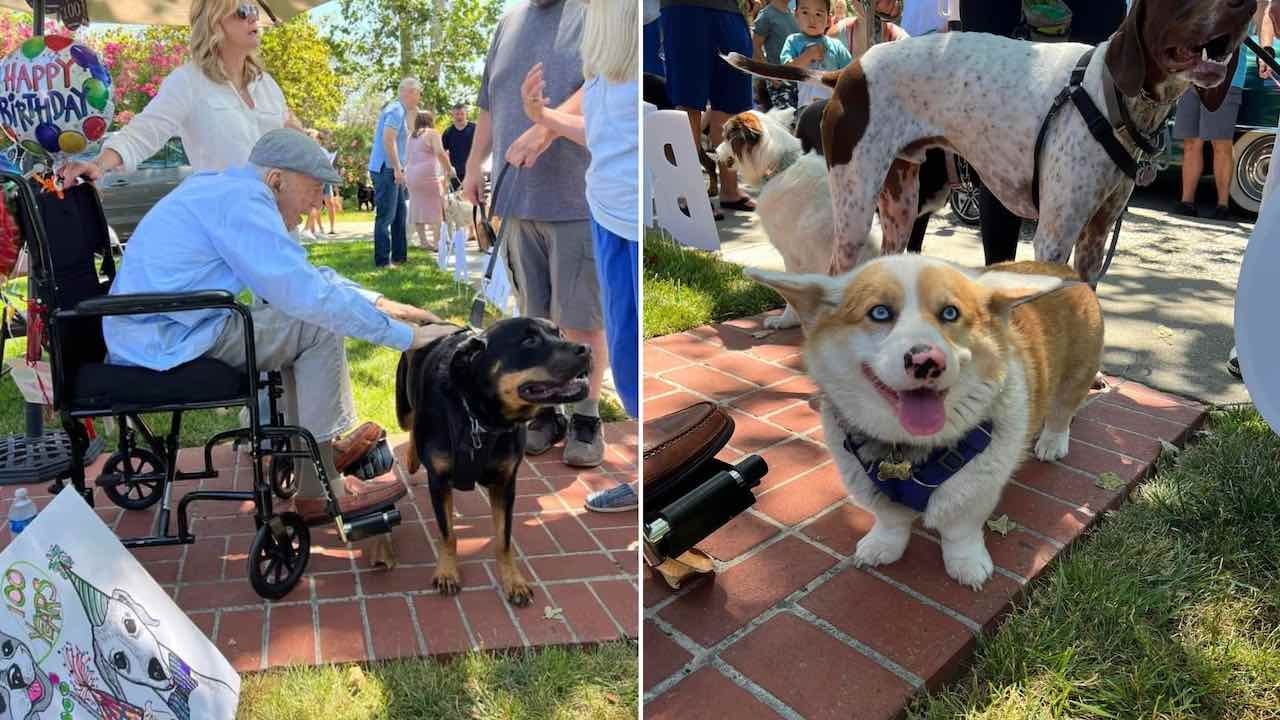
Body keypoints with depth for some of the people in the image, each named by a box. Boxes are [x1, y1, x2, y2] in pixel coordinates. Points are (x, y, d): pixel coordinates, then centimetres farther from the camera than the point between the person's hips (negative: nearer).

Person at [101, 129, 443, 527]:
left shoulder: (226, 188, 13)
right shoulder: (241, 200, -18)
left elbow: (300, 272, 18)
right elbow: (308, 293, -26)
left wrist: (378, 302, 10)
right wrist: (405, 335, -19)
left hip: (153, 331, 10)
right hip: (167, 341, -10)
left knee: (303, 319, 14)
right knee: (320, 328, -10)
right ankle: (322, 490, -5)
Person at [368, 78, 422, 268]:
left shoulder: (400, 110, 18)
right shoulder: (396, 110, -13)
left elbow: (405, 135, 29)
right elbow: (388, 139, -23)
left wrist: (410, 121, 19)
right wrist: (397, 168, -22)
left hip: (391, 170, 10)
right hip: (386, 169, -10)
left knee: (400, 212, 14)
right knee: (386, 215, -8)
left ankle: (399, 255, 21)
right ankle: (382, 260, -6)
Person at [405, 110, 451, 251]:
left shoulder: (411, 137, 17)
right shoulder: (432, 133, -2)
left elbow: (406, 158, 19)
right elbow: (440, 153, -14)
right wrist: (449, 169, -5)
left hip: (411, 176, 7)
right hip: (427, 175, -7)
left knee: (418, 208, 9)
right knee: (436, 208, -3)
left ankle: (423, 241, 9)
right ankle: (438, 242, -8)